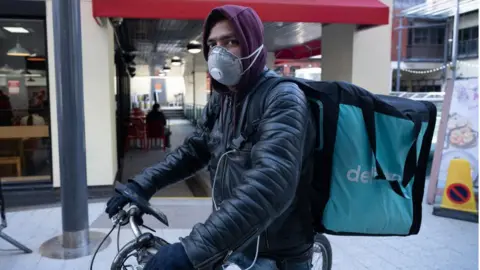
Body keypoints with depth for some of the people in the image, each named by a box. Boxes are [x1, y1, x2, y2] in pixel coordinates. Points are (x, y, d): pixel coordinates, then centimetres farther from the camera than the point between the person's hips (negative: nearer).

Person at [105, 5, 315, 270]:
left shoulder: (282, 99, -22)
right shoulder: (220, 100, 2)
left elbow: (269, 185, -35)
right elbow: (193, 149, 8)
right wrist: (142, 184, -6)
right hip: (233, 239, 6)